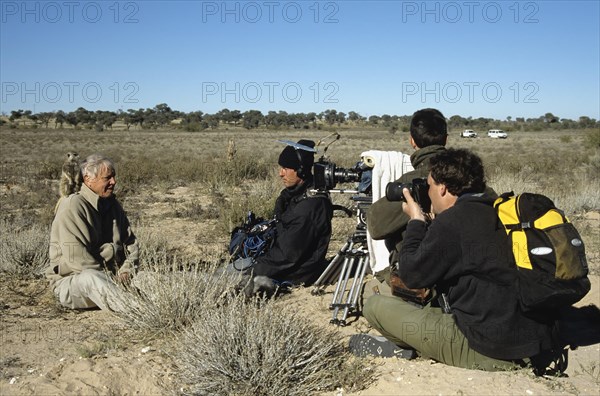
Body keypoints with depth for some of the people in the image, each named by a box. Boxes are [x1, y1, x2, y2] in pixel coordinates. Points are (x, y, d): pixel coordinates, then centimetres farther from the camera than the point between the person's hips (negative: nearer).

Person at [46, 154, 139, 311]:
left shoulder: (113, 205, 12)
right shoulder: (72, 206, -12)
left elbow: (131, 242, 15)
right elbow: (76, 256, -21)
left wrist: (126, 270, -4)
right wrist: (109, 278, -18)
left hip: (113, 278, 8)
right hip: (72, 279, -7)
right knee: (91, 277, -41)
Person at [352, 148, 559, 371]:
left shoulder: (452, 221, -16)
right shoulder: (498, 213, 10)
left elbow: (412, 276, -7)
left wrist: (416, 221, 3)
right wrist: (433, 221, 19)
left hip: (486, 351, -9)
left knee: (375, 306, 0)